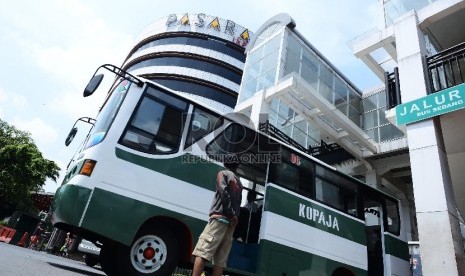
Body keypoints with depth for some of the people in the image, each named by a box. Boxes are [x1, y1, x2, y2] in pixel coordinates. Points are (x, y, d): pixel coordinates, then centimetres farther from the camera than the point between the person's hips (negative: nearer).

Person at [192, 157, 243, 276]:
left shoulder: (223, 173, 7)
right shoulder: (239, 183, 28)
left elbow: (223, 192, -9)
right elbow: (238, 204, 20)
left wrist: (230, 214, -10)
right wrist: (234, 217, 12)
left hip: (220, 217, -7)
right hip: (231, 222, 7)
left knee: (202, 251, -14)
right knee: (220, 259, 4)